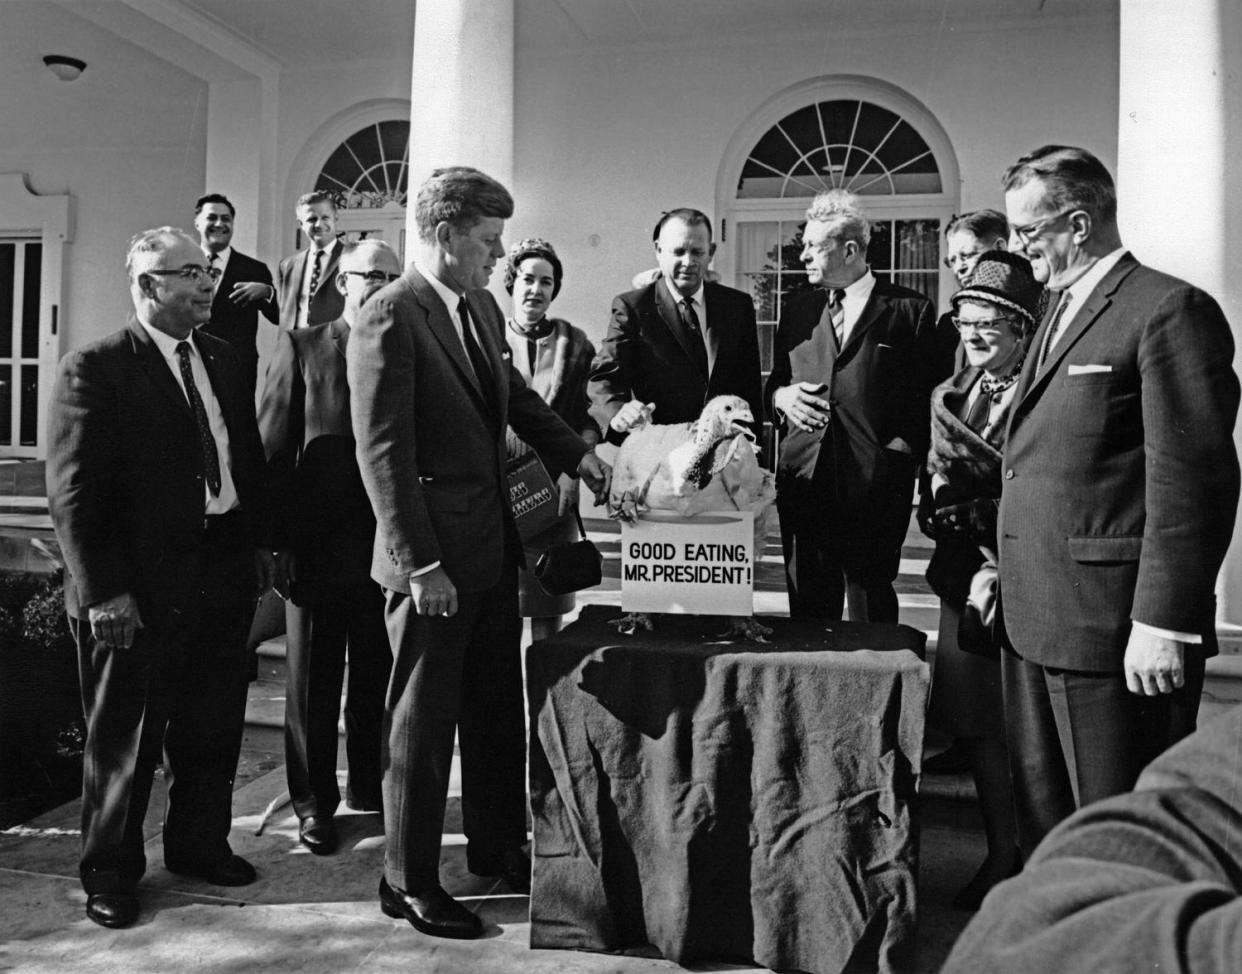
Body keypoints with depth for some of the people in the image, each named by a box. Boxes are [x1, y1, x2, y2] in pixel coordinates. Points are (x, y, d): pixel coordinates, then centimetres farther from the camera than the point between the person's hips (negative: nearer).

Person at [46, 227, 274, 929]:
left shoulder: (223, 361, 11)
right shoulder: (94, 370, -9)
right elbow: (74, 492, -13)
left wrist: (260, 543, 9)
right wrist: (102, 591, -17)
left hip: (224, 574, 6)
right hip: (140, 587, -6)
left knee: (213, 728, 16)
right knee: (125, 736, 10)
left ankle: (200, 844, 36)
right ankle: (111, 872, 28)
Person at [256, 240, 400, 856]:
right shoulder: (301, 348, 3)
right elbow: (273, 447, -1)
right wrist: (282, 538, -7)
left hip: (386, 545, 2)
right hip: (316, 544, -2)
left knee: (378, 680, 12)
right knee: (312, 682, 9)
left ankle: (371, 789, 29)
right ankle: (314, 804, 23)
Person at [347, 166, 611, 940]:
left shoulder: (482, 307, 10)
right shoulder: (389, 319, -15)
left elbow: (515, 393, 22)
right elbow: (383, 454, -18)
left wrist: (575, 452, 8)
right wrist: (421, 564, -20)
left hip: (492, 544, 8)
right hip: (433, 558, -8)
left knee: (498, 709, 18)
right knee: (424, 719, 6)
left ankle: (498, 846, 37)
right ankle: (409, 882, 23)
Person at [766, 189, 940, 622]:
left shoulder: (911, 310, 3)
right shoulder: (797, 310, 17)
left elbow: (929, 397, 0)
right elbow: (774, 384, 21)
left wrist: (901, 452, -12)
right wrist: (782, 396, -1)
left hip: (876, 484, -4)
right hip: (803, 480, 4)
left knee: (871, 609, 3)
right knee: (809, 606, 6)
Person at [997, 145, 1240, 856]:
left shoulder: (1171, 309, -11)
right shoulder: (1061, 311, 18)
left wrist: (1164, 625, -19)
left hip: (1113, 630, -9)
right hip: (1034, 622, 9)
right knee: (1042, 819, 18)